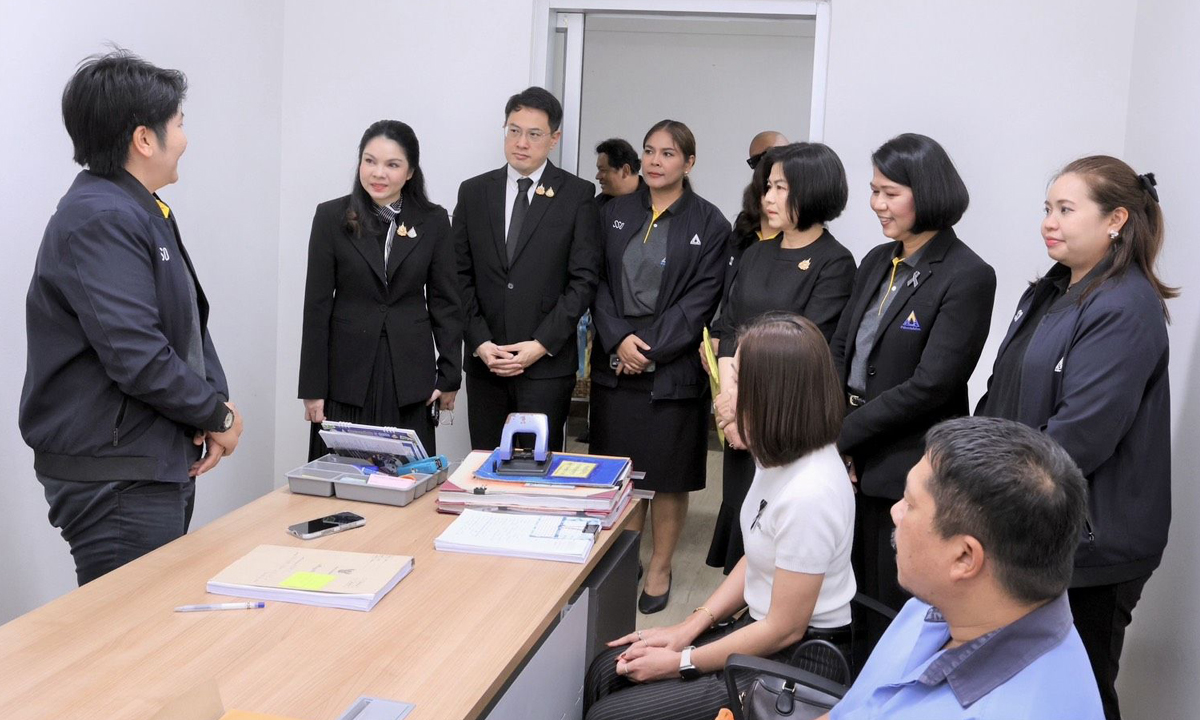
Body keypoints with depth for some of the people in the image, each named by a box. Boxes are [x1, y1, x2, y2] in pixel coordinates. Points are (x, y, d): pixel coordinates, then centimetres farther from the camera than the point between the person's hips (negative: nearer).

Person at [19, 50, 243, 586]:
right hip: (114, 478, -10)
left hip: (164, 463, 10)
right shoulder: (99, 220, -19)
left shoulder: (147, 214, 13)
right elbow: (137, 356, -25)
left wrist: (216, 401, -1)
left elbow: (190, 324, 17)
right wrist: (218, 416, -11)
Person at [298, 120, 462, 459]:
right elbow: (317, 305, -1)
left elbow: (446, 303, 6)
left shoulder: (433, 221, 3)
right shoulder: (331, 217, 0)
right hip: (348, 370, -1)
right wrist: (313, 387, -3)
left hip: (410, 373, 1)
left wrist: (449, 377, 2)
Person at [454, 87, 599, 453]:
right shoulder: (473, 192, 9)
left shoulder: (577, 195, 1)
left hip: (548, 364, -2)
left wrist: (542, 345, -11)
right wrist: (480, 342, -5)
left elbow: (584, 280, -4)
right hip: (484, 363, 3)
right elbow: (461, 276, 7)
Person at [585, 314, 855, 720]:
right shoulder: (784, 455, -1)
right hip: (760, 626, 9)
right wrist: (689, 627, 5)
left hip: (793, 660, -8)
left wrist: (680, 662, -12)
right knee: (607, 671, 7)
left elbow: (785, 629, -22)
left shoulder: (809, 494, -30)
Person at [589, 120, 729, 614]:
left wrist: (651, 350, -13)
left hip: (672, 366, -3)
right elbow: (599, 281, 5)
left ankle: (660, 569, 18)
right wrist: (619, 339, -10)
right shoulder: (616, 213, 9)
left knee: (669, 475, 5)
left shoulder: (708, 223, -1)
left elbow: (701, 299, -7)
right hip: (615, 363, 3)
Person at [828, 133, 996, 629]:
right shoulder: (877, 262, 10)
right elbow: (840, 352, 9)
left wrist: (843, 436, -13)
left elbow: (930, 386, -18)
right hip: (854, 463, 6)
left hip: (908, 472, -6)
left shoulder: (968, 277, -13)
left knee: (892, 606, 5)